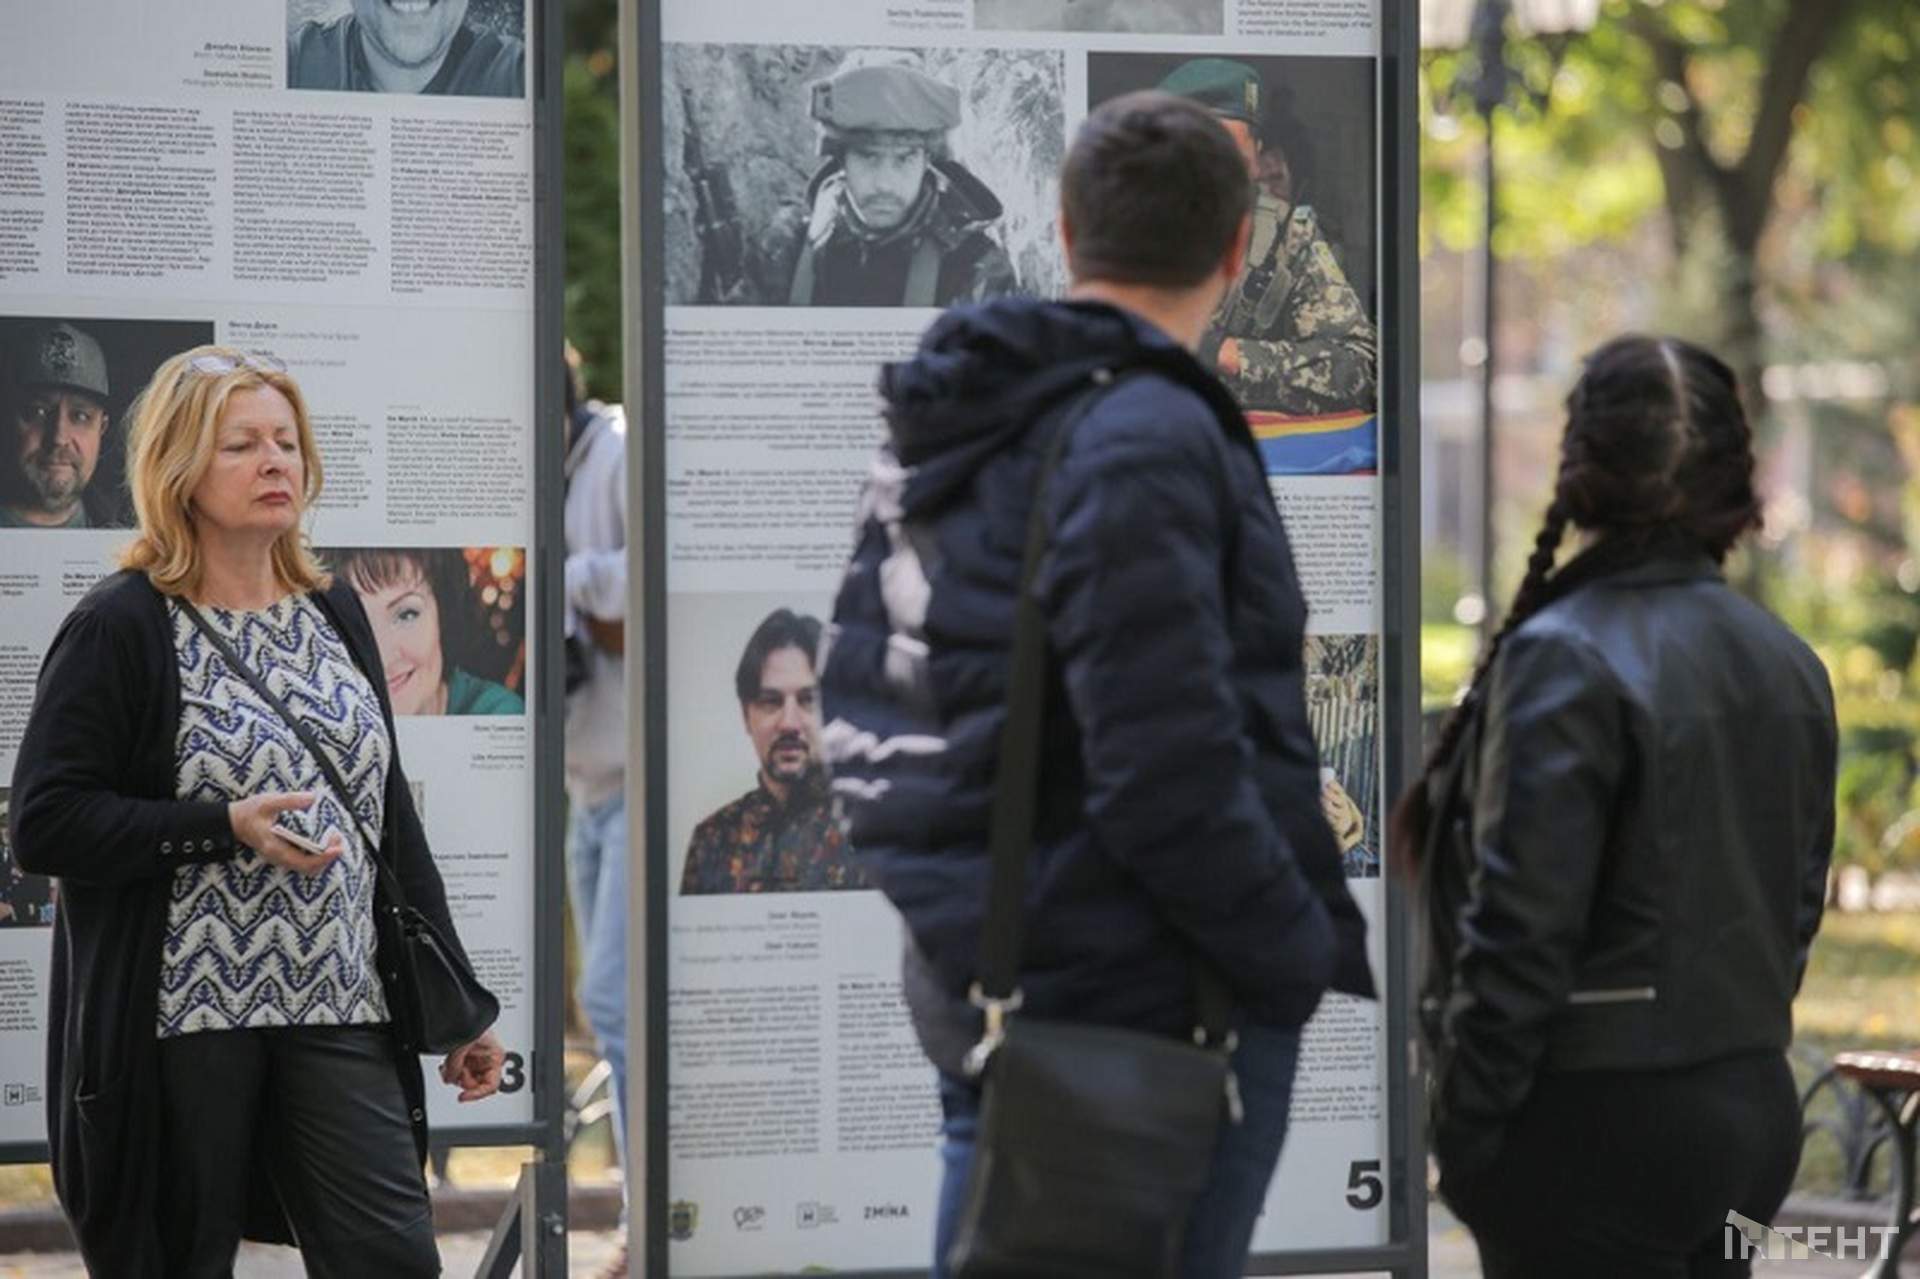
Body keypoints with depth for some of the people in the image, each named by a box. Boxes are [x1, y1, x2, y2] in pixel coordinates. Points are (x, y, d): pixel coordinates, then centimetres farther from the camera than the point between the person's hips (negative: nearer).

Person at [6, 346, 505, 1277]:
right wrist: (228, 829, -21)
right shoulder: (120, 630, -6)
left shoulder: (334, 616, 13)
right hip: (174, 1021, -5)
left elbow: (389, 815, 17)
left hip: (338, 1008, 5)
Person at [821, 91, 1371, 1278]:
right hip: (1154, 1002, -9)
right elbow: (1169, 771, -22)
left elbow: (861, 702, 15)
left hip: (970, 987, 9)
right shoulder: (1146, 443, -17)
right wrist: (1301, 957, -10)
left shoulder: (940, 432, 11)